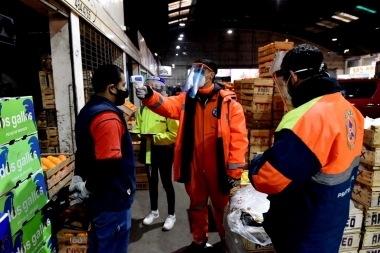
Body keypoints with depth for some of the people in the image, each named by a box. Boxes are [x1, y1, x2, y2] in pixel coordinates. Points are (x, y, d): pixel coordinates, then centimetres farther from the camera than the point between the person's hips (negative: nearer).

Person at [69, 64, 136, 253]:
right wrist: (87, 190, -16)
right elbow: (108, 166, -30)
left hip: (98, 198, 10)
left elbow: (82, 152, 15)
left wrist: (78, 177, 9)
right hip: (111, 202, -10)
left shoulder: (88, 110, 8)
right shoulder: (108, 117, -25)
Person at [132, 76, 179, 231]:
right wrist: (141, 134, -10)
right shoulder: (142, 110, 4)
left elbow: (174, 134, -18)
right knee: (152, 183, 20)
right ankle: (154, 211, 41)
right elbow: (137, 128, 13)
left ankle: (171, 215, 28)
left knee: (166, 184, 9)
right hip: (148, 151, 6)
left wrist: (155, 137, -24)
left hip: (163, 152, -5)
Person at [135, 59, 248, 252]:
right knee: (196, 205, 20)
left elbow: (238, 138, -12)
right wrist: (149, 96, -36)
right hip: (194, 166, 3)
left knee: (222, 207, 17)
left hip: (218, 168, -3)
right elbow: (167, 105, -16)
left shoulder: (229, 102, -9)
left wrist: (235, 170, -14)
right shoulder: (186, 99, 3)